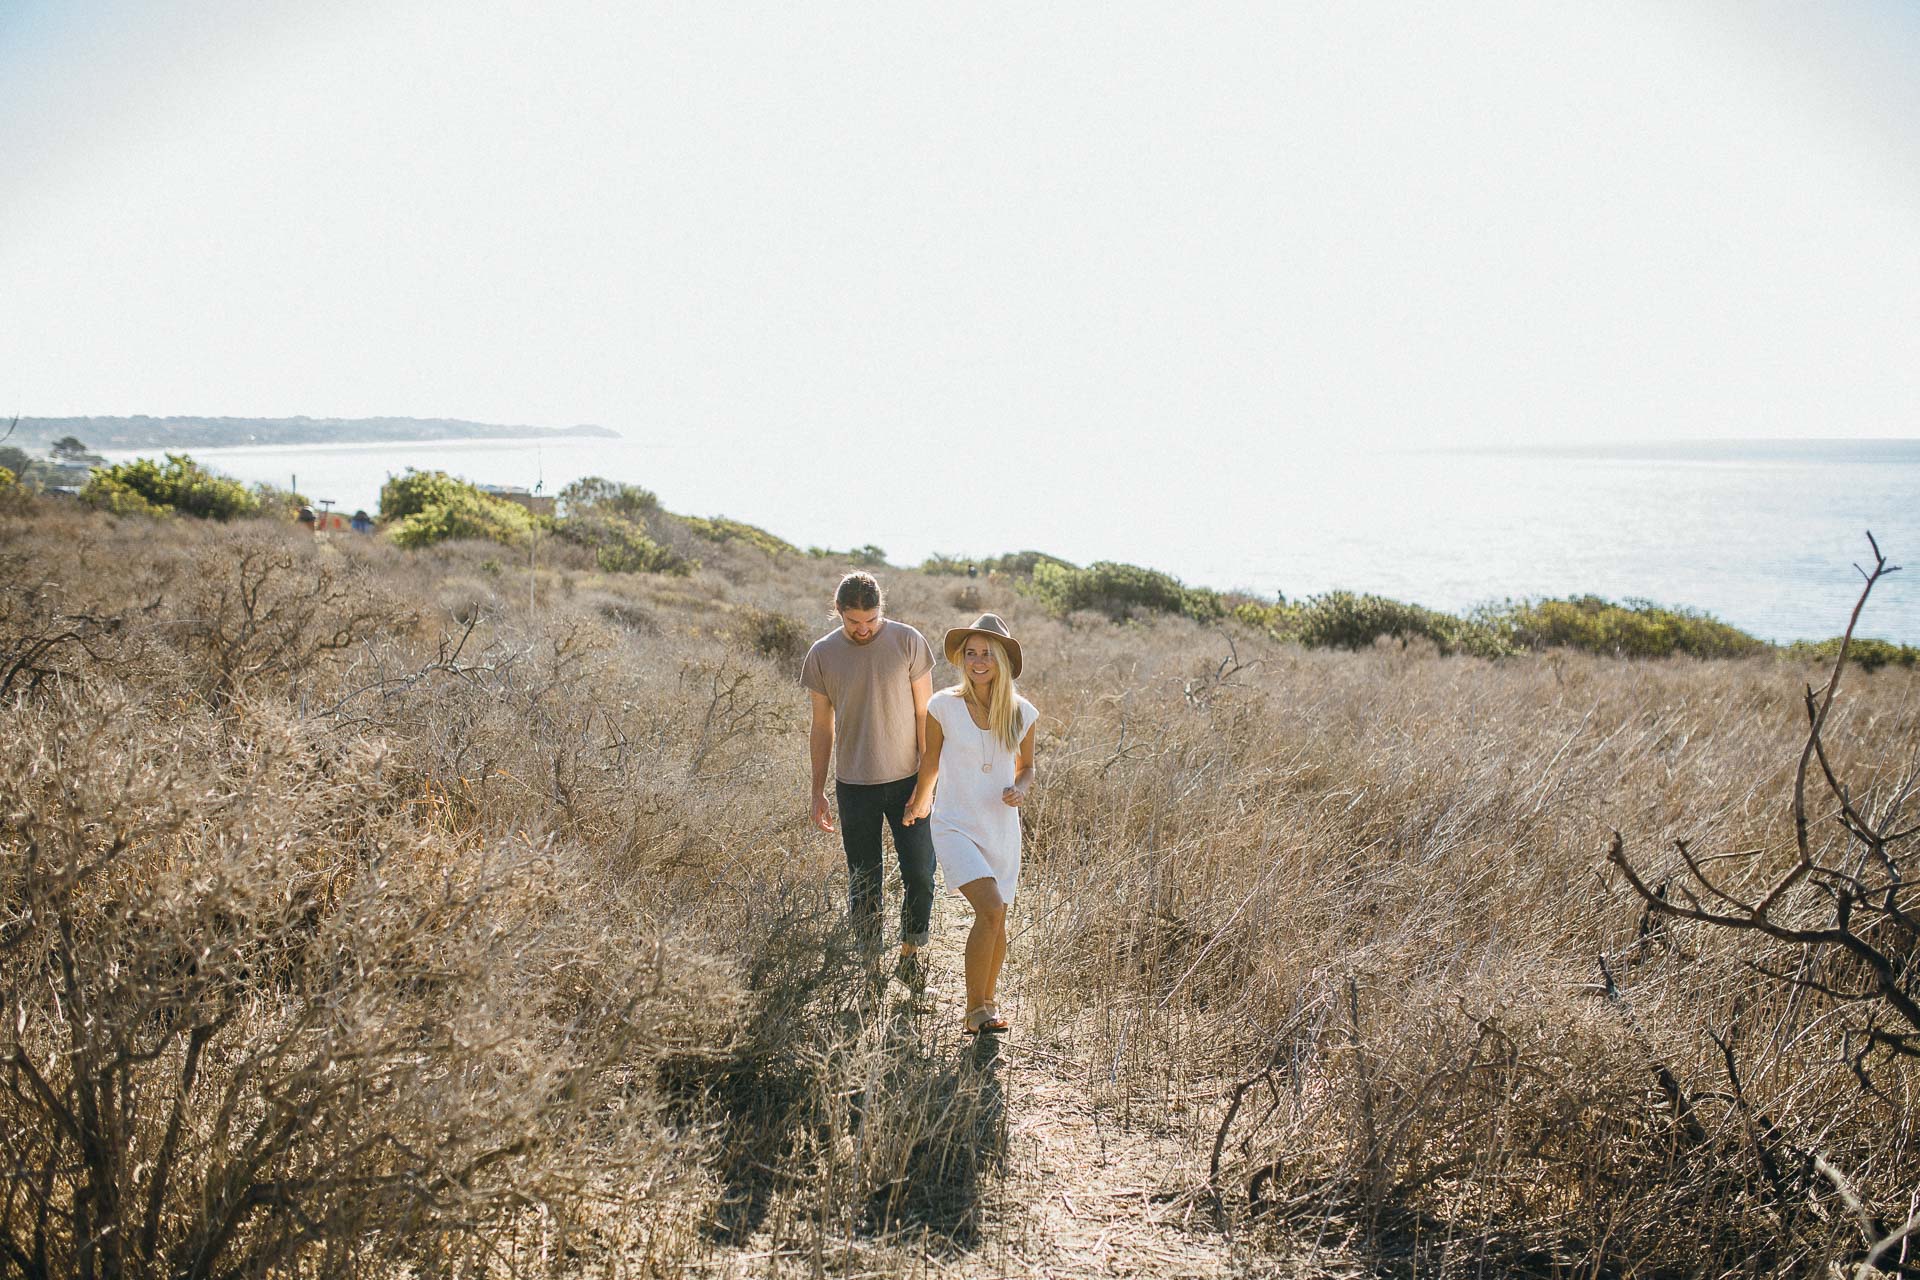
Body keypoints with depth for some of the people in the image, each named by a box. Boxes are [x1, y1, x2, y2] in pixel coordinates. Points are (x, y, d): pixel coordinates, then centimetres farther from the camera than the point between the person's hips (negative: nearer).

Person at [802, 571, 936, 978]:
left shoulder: (908, 642, -6)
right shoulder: (822, 654, -1)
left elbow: (924, 714, -3)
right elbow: (822, 727, 6)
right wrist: (818, 790, 6)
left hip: (906, 779, -1)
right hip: (854, 785, 1)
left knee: (920, 874, -2)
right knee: (863, 882, 7)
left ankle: (911, 951, 20)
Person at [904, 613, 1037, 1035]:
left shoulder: (1021, 712, -1)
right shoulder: (944, 706, -8)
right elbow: (930, 761, 9)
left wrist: (1020, 790, -9)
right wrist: (919, 804, 24)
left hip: (1001, 829, 4)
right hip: (955, 825, -3)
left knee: (997, 922, 11)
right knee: (990, 909, -21)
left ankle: (987, 1002, 33)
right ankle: (974, 1010, -7)